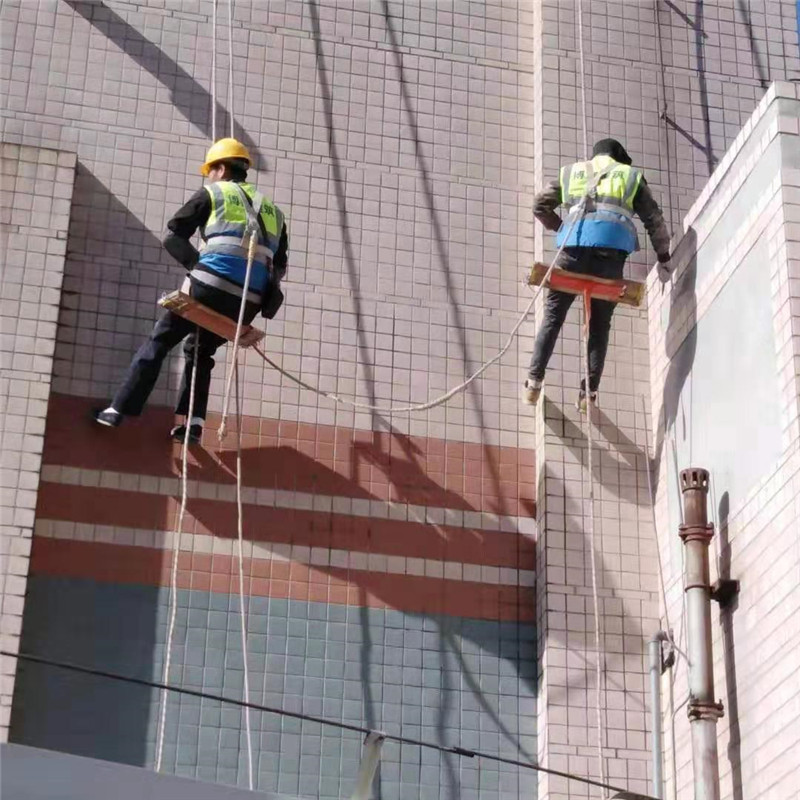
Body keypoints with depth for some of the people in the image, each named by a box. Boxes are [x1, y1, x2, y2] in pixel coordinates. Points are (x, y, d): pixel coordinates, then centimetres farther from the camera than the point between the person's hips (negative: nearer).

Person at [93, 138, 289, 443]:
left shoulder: (212, 195, 12)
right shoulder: (271, 209, 25)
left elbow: (173, 238, 4)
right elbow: (280, 264, 20)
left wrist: (196, 265, 6)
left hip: (210, 287, -4)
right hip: (248, 302, 5)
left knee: (158, 342, 7)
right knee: (199, 349, 23)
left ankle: (119, 409, 2)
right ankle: (194, 421, 10)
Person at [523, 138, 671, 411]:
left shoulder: (571, 172, 27)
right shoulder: (631, 176, 25)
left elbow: (540, 205, 21)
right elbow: (654, 219, 18)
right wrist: (664, 259, 22)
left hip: (575, 246, 0)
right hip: (611, 251, 0)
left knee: (553, 314, 6)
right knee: (600, 324, 7)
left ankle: (534, 383, -3)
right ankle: (589, 392, -3)